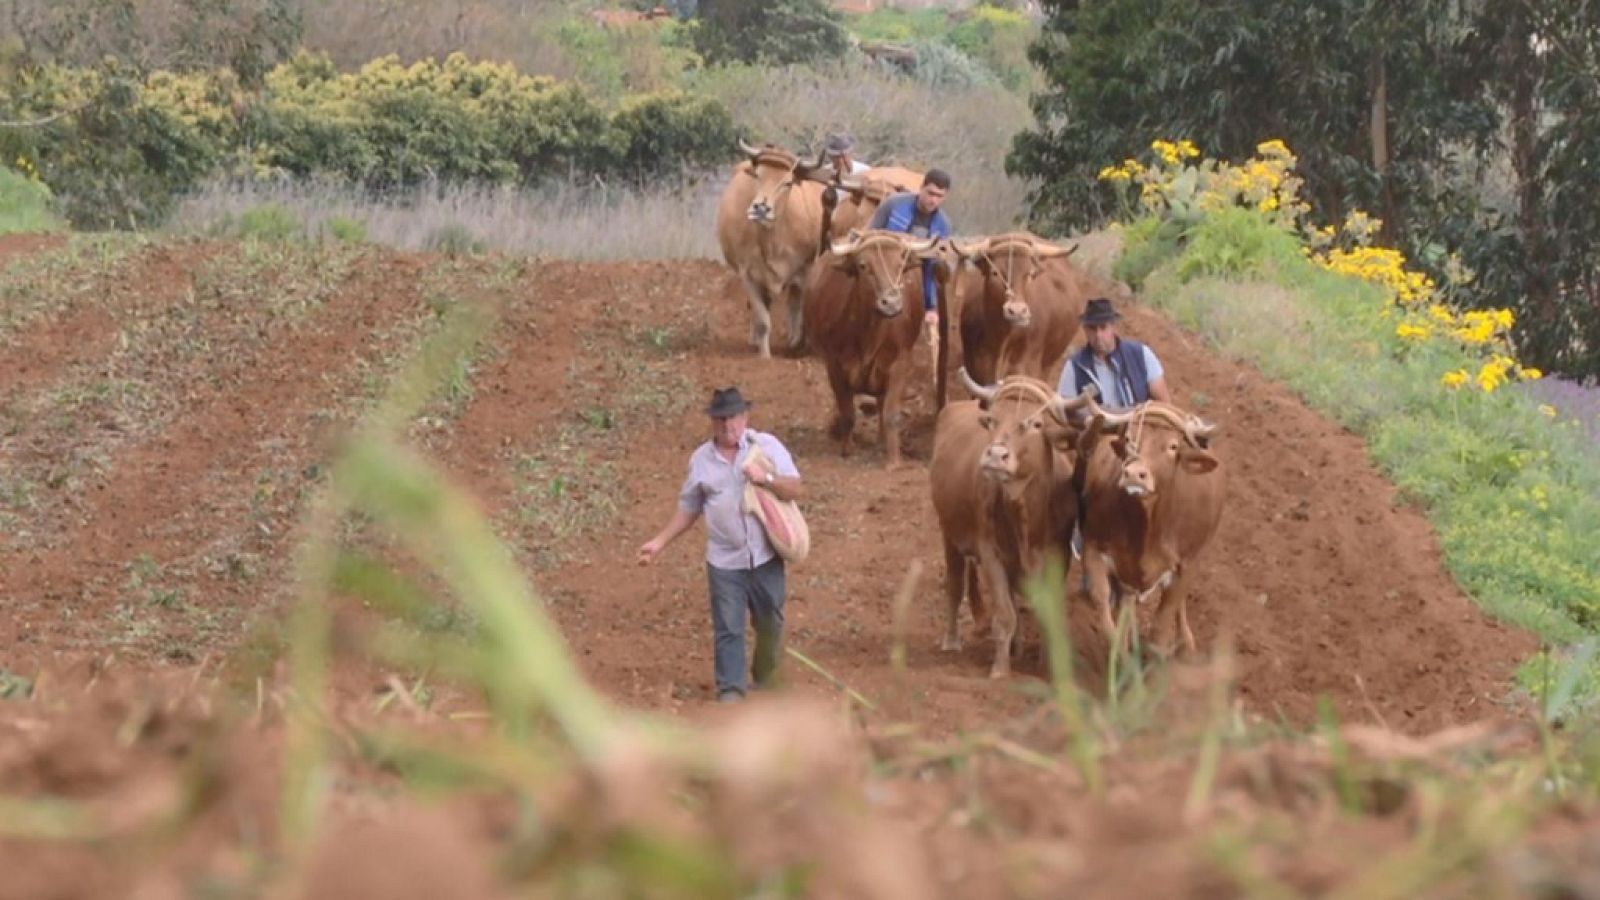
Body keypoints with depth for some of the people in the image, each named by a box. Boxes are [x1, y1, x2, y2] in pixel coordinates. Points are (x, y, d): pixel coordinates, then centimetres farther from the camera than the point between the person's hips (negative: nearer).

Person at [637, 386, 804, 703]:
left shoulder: (767, 446, -5)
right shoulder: (701, 459, 1)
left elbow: (797, 489, -8)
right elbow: (689, 508, 10)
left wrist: (767, 478, -25)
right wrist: (660, 542, 3)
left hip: (766, 557, 0)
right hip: (724, 560, 0)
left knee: (770, 622, 13)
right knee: (728, 629, -2)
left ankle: (765, 678, 35)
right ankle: (730, 692, 2)